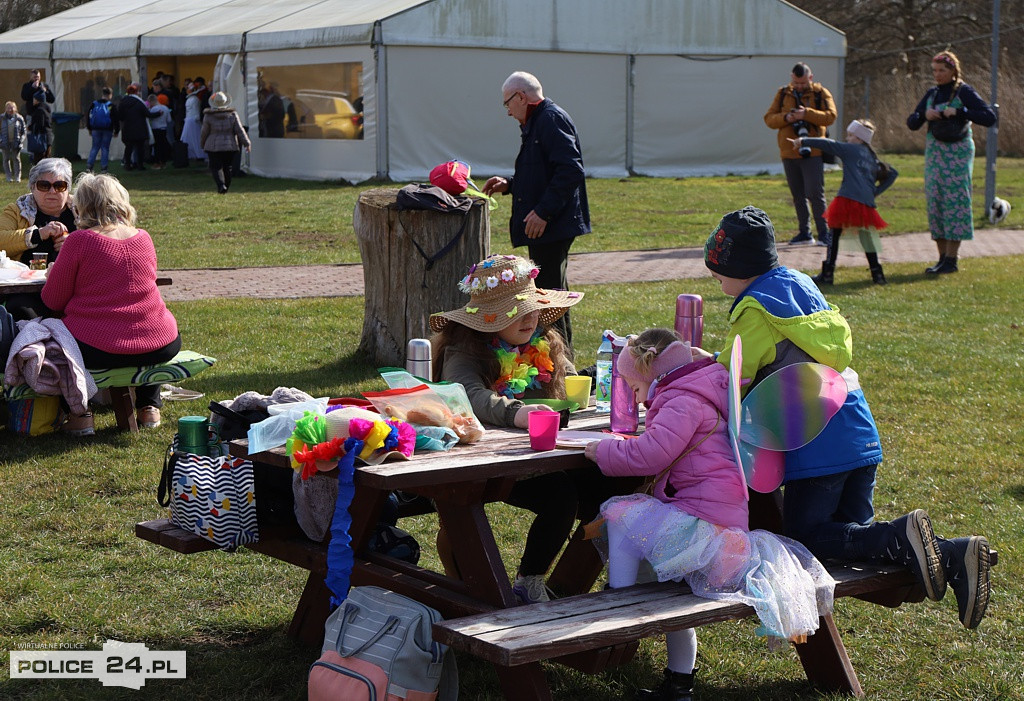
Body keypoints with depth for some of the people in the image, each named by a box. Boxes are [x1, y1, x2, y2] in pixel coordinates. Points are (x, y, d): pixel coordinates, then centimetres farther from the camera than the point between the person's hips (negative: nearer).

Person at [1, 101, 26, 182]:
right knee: (6, 159, 5)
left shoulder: (19, 118, 1)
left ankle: (18, 177, 6)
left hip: (16, 143, -1)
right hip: (5, 143, 1)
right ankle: (9, 177, 12)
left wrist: (21, 140, -7)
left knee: (16, 159, 1)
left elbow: (23, 132, 5)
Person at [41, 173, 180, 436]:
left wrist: (53, 274, 20)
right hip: (159, 348, 4)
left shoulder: (79, 241, -8)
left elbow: (53, 300, -2)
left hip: (96, 352, -3)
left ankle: (79, 412, 16)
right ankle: (149, 407, 34)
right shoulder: (143, 238, 5)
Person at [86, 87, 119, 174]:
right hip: (107, 130, -3)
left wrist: (89, 129, 19)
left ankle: (89, 166, -1)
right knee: (105, 148, 4)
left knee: (95, 147, 10)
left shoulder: (94, 104, 5)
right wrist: (116, 131, 4)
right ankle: (103, 167, 2)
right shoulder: (111, 106, -5)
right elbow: (116, 119, -5)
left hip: (96, 130, 3)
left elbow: (88, 117, 10)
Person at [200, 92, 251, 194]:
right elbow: (239, 130, -4)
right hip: (230, 147, 2)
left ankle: (221, 185, -21)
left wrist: (202, 144, 18)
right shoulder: (233, 114, -3)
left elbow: (204, 132, 2)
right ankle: (226, 187, 17)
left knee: (216, 167, 0)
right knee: (227, 167, 13)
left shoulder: (209, 116, -6)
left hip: (213, 147, -2)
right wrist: (246, 143, 1)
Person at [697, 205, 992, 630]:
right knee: (856, 531, 14)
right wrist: (710, 362, 31)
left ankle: (901, 538, -25)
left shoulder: (755, 308, -8)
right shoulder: (802, 284, 18)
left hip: (818, 445, -8)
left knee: (805, 537, -1)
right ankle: (952, 555, -9)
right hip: (859, 431, 8)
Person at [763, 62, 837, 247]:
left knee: (815, 193, -9)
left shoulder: (821, 93, 1)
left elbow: (830, 116, -12)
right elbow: (769, 119, 5)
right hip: (789, 153, 4)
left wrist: (807, 114, -25)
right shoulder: (783, 94, 10)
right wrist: (786, 118, -14)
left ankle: (824, 233, -1)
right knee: (798, 195, 11)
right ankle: (804, 233, 20)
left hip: (812, 153, -4)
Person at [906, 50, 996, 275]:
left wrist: (959, 111, -20)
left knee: (954, 200, -8)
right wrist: (924, 115, -8)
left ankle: (951, 260, -7)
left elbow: (989, 117, -13)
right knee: (934, 201, 3)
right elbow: (911, 123, 13)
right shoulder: (932, 93, 12)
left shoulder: (964, 92, -5)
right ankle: (942, 257, 9)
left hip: (957, 153, -6)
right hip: (934, 153, 6)